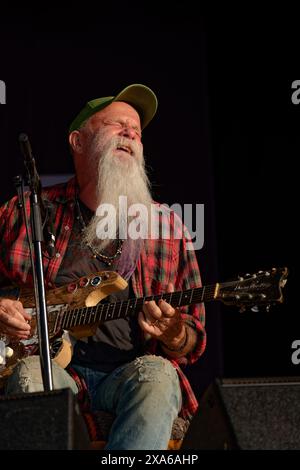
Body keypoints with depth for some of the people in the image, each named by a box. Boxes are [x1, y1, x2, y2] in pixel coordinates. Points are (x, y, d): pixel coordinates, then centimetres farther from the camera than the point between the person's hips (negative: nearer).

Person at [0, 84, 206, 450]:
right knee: (30, 374, -35)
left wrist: (173, 335, -10)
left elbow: (193, 342, 14)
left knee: (156, 375, -33)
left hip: (127, 373, 1)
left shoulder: (166, 225, 14)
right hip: (51, 368, -1)